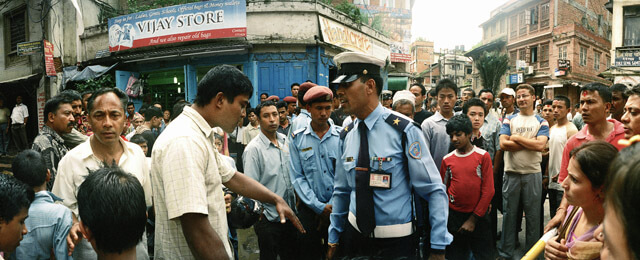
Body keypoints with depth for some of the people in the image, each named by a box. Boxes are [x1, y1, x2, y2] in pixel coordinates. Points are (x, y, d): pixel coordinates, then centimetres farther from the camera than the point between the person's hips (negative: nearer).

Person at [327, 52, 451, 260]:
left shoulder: (404, 130, -16)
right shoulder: (346, 135, -1)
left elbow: (434, 191, -13)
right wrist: (333, 239, 14)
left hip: (396, 243, -4)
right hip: (354, 235, 4)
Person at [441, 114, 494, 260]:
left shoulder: (483, 156, -5)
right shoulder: (447, 159, 2)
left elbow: (488, 191, -7)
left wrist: (473, 219, -9)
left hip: (478, 216, -2)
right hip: (454, 215, 2)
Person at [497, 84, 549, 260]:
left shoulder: (541, 122, 5)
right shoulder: (509, 120, 7)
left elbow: (540, 145, -13)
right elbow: (503, 144, -8)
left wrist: (517, 138, -7)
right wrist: (530, 143, -9)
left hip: (533, 174, 0)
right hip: (511, 173, 1)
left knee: (533, 215, 8)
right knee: (509, 214, 7)